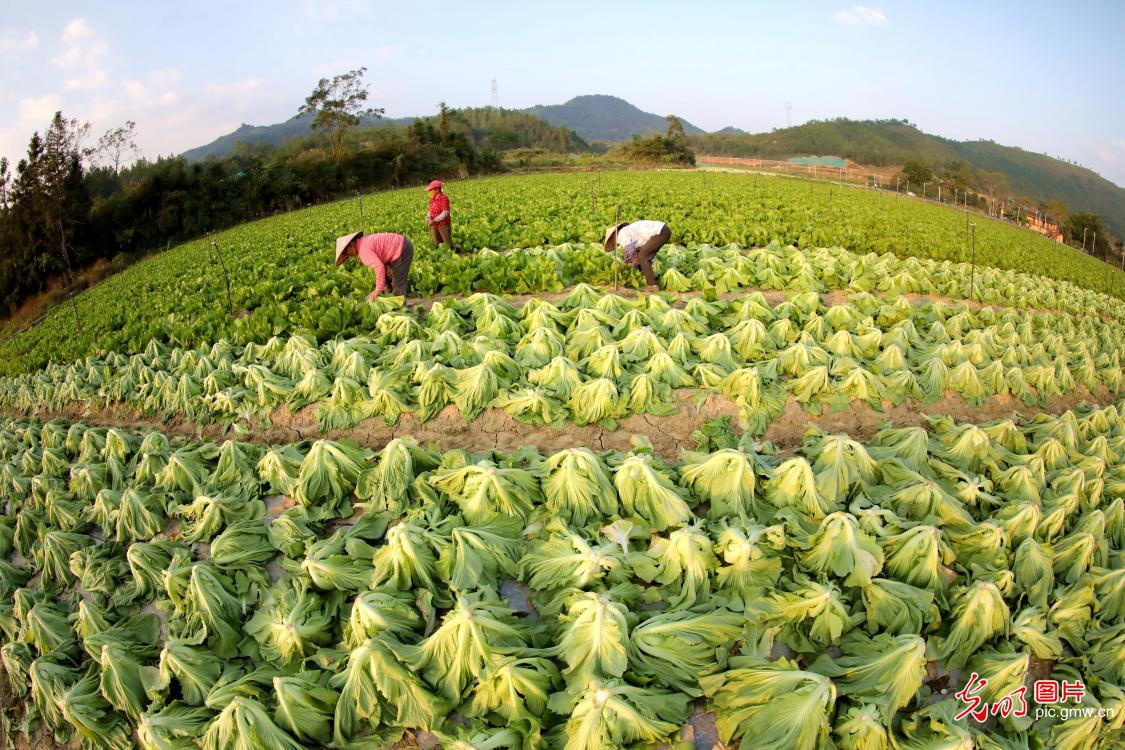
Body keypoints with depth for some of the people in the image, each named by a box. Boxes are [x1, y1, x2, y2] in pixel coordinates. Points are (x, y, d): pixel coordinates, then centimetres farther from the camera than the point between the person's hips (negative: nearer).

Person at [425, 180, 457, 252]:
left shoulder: (443, 198, -13)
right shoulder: (432, 200, 8)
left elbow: (445, 213, -20)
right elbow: (430, 211, 13)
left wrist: (434, 220, -22)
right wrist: (428, 219, -8)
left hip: (444, 225, -7)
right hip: (434, 226, 7)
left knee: (448, 243, -7)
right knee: (437, 245, 8)